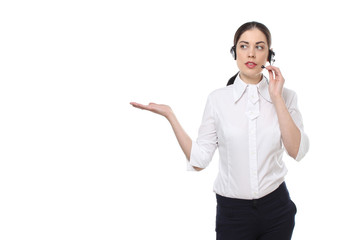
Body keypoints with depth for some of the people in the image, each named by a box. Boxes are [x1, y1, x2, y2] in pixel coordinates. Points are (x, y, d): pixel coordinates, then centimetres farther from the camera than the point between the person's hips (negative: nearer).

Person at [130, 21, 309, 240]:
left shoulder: (286, 96, -1)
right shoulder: (218, 99, -4)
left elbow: (297, 151, -13)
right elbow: (198, 160, -7)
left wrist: (277, 98, -13)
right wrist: (169, 115, -12)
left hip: (276, 209, 1)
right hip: (233, 211, -1)